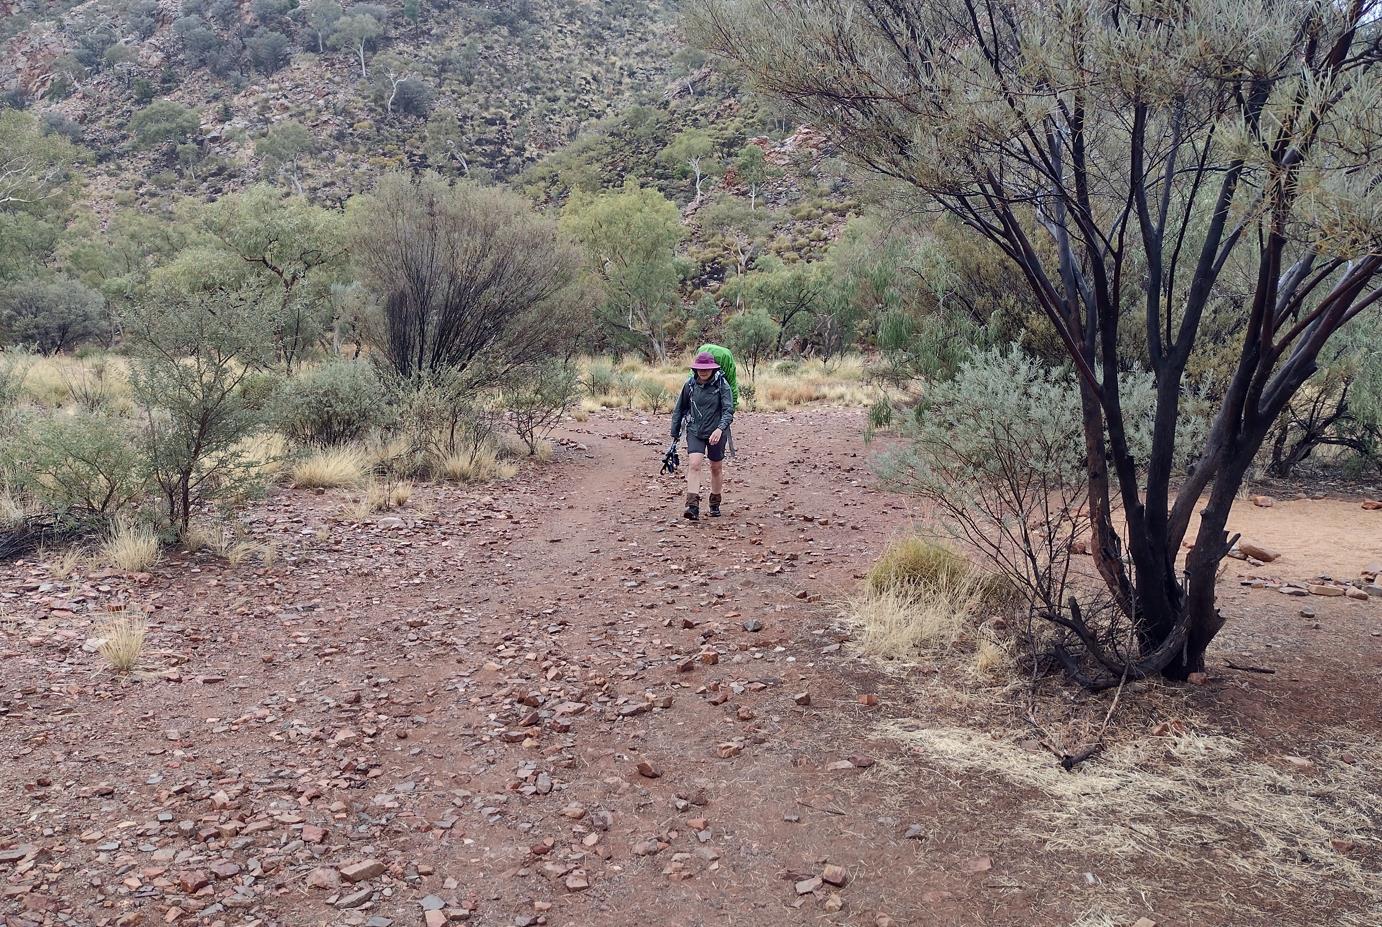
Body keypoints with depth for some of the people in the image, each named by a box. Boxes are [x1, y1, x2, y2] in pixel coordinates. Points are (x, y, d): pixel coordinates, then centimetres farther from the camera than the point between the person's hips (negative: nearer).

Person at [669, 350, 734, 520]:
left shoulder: (722, 384, -11)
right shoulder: (690, 384, -3)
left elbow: (728, 409, -19)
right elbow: (679, 409, 8)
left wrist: (720, 429, -35)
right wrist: (675, 433, 12)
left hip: (717, 433, -1)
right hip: (695, 431, 1)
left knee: (716, 468, 13)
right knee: (694, 464, -16)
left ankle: (715, 504, 32)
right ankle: (692, 506, -21)